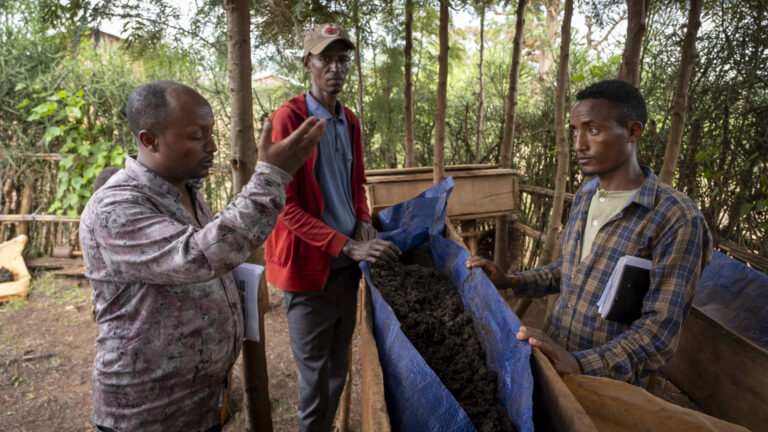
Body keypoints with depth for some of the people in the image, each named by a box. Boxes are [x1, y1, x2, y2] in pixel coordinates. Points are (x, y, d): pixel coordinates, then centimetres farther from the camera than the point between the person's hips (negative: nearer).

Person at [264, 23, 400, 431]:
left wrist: (363, 223, -1)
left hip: (347, 262, 6)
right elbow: (285, 205, -17)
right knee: (314, 373, 7)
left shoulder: (350, 122, 9)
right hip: (309, 263, -6)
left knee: (339, 365, 18)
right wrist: (348, 246, -22)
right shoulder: (288, 117, -12)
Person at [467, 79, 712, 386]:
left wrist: (580, 364, -37)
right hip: (552, 357, 6)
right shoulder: (584, 197, 3)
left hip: (608, 380, -6)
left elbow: (661, 330, -23)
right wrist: (511, 282, 3)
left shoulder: (677, 219, -20)